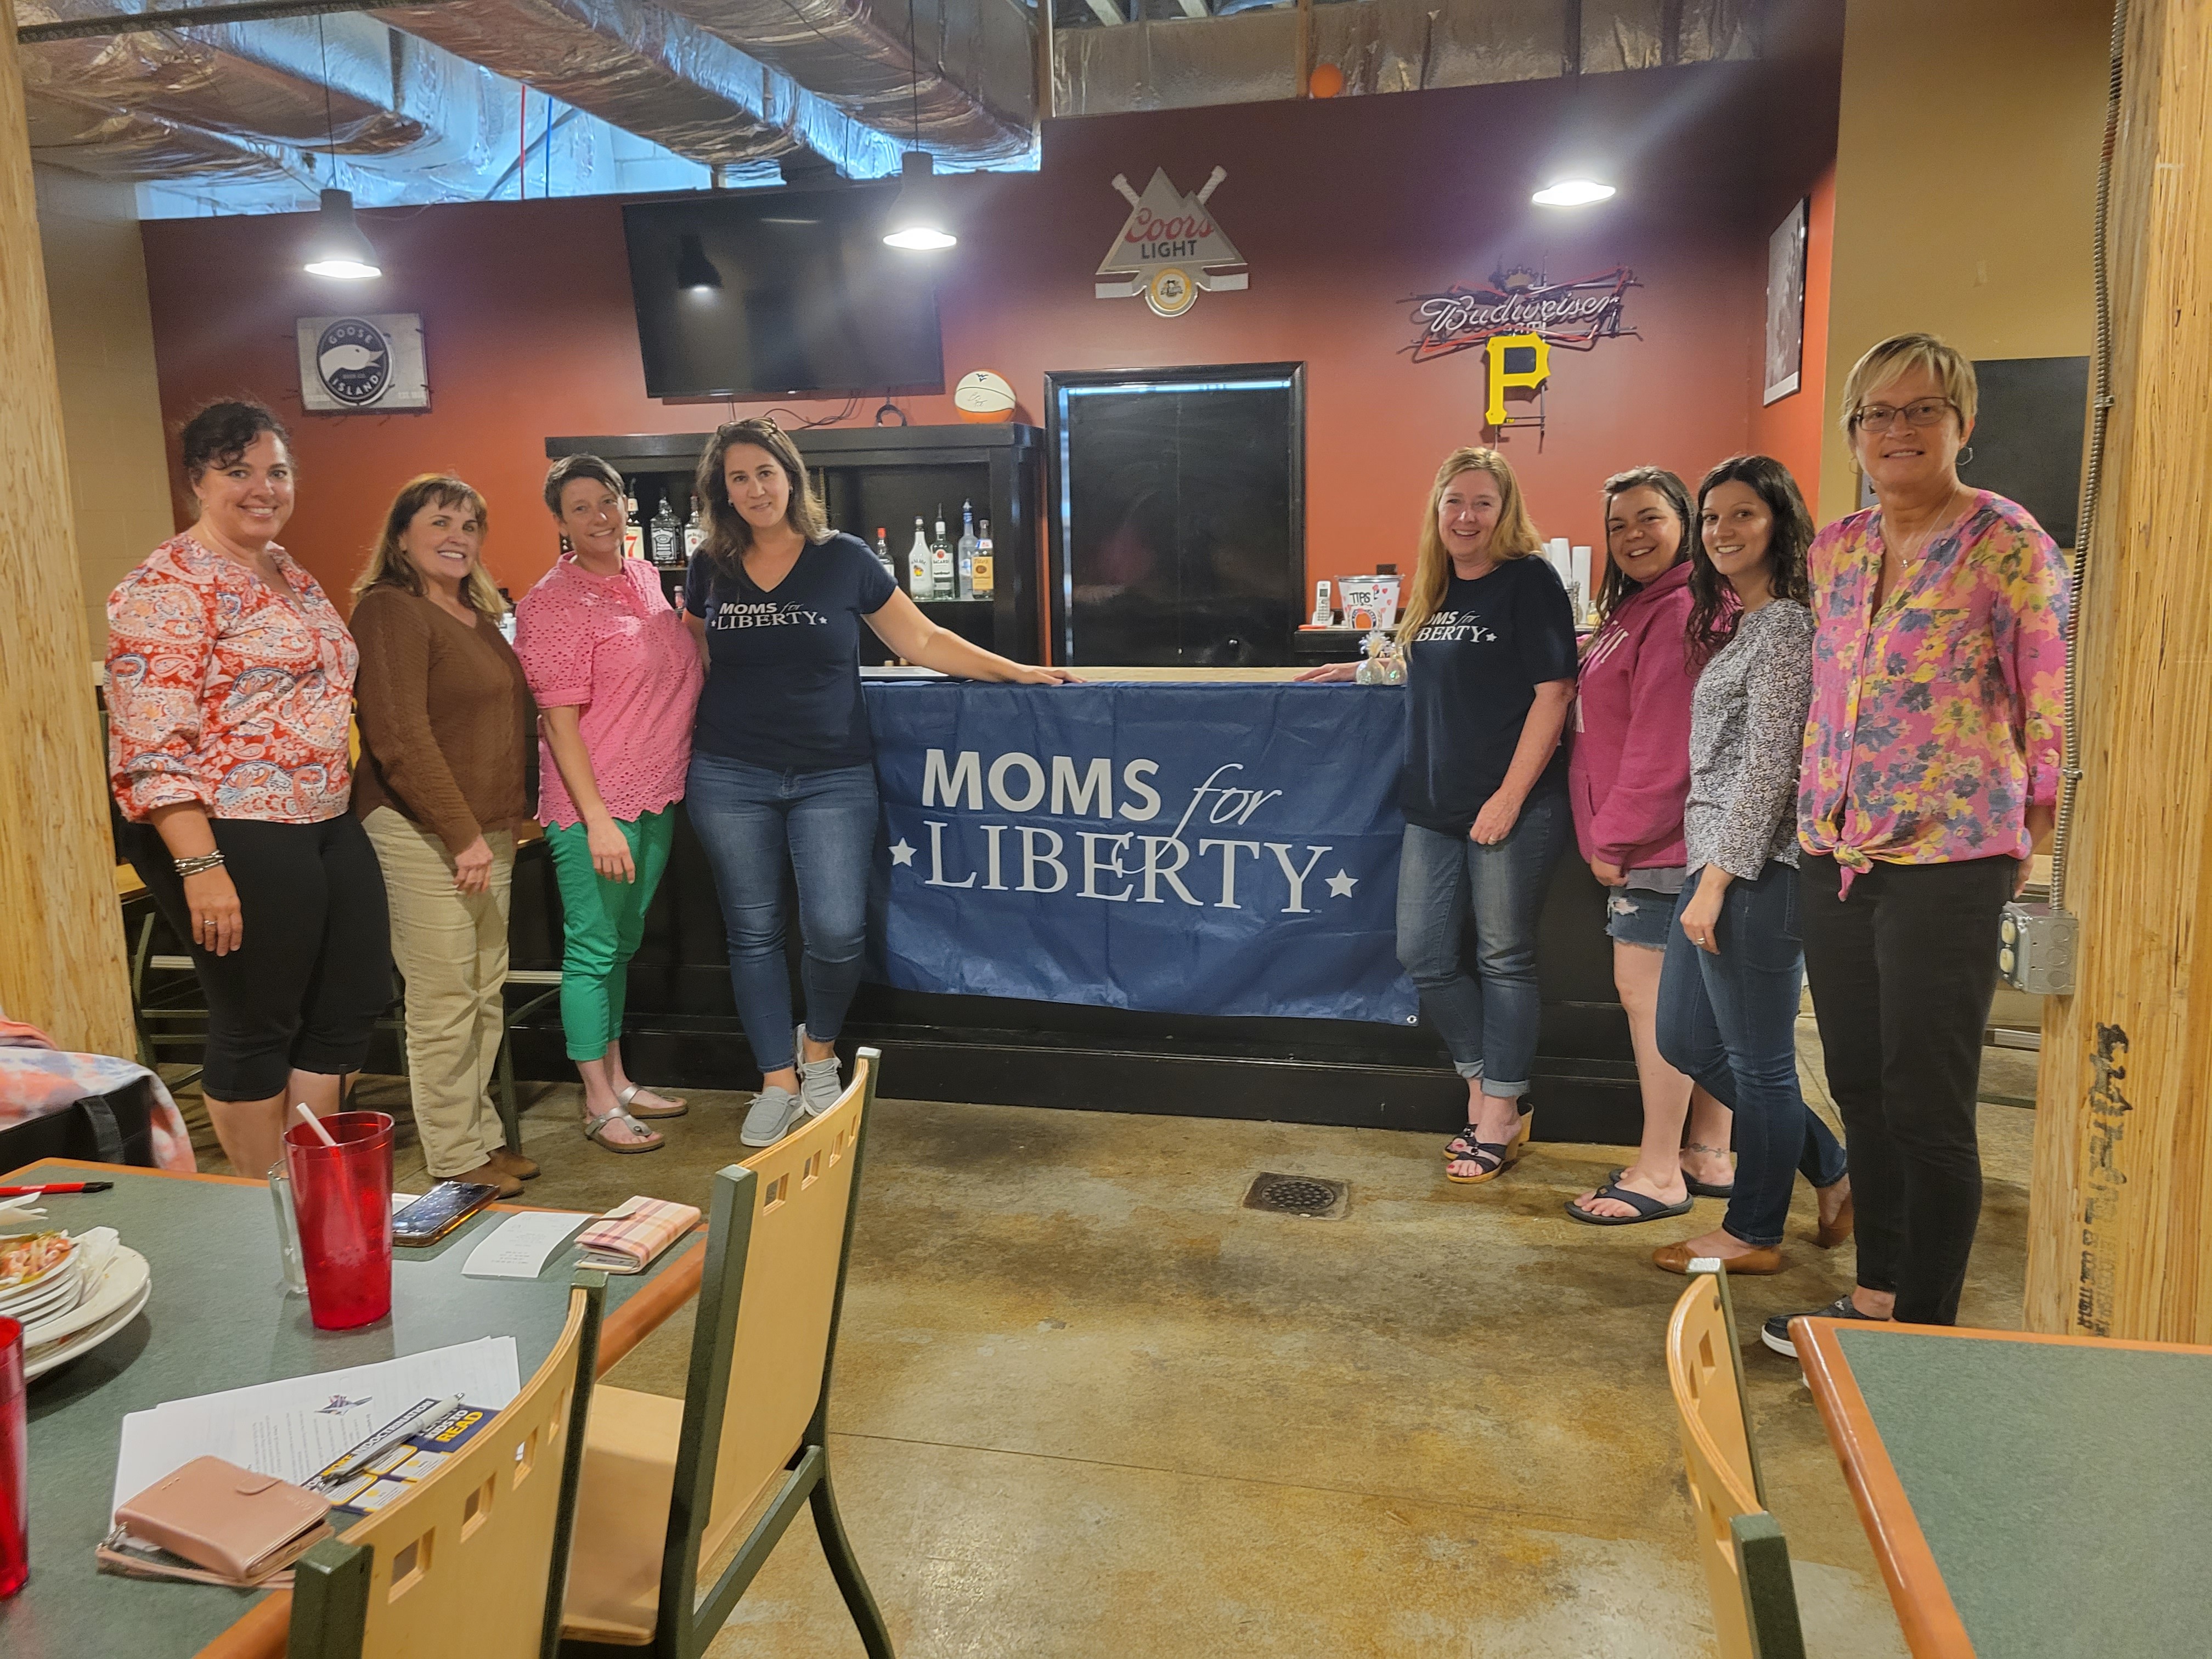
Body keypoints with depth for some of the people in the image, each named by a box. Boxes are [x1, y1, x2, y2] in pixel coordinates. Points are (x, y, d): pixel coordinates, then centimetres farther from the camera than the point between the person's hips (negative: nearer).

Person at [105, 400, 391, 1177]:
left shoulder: (292, 575, 15)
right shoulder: (164, 588, -12)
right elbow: (152, 750, -19)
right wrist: (200, 867, -25)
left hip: (328, 828, 9)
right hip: (233, 841, -9)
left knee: (354, 1004, 14)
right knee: (257, 1028, 3)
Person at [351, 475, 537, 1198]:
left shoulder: (479, 614, 17)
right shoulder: (391, 611, -10)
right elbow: (400, 738, -18)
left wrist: (515, 812, 15)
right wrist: (463, 835, -19)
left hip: (489, 831, 9)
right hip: (424, 833, -9)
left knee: (487, 996, 14)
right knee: (443, 1002, -3)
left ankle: (481, 1133, 26)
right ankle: (455, 1159, 8)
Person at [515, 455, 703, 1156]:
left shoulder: (645, 577, 9)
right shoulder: (552, 604, -13)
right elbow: (559, 720, -17)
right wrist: (597, 819, -21)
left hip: (657, 794, 8)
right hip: (596, 801, -8)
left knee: (625, 942, 17)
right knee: (593, 948, 2)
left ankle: (619, 1079, 30)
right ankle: (599, 1104, 13)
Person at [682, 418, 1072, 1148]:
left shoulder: (844, 559, -1)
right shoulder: (710, 568, 4)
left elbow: (921, 641, 3)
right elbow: (689, 660, 18)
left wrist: (1016, 671, -1)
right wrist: (681, 737, 7)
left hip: (833, 777, -2)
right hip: (730, 779, 2)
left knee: (837, 932, -10)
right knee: (753, 933, 7)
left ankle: (819, 1050, 21)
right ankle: (778, 1082, 23)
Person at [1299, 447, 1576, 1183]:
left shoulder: (1529, 581, -7)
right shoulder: (1435, 587, 13)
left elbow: (1553, 693, -13)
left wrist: (1509, 798, -17)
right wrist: (1363, 670, 17)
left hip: (1513, 807, -7)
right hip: (1434, 807, 7)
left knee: (1503, 958, 3)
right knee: (1423, 956, 8)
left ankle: (1501, 1117, 17)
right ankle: (1486, 1085, 27)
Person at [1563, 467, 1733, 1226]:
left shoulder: (1680, 613, -15)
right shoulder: (1639, 608, 20)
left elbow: (1665, 743, -20)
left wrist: (1618, 833, -15)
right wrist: (1612, 832, 15)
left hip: (1660, 841, -10)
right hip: (1639, 839, 10)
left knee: (1647, 990, -6)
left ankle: (1660, 1173, 3)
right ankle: (1709, 1155, 22)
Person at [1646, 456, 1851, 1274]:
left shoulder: (1786, 626, -13)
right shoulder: (1743, 623, 17)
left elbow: (1768, 767, -18)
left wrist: (1716, 882, -18)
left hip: (1755, 870, -10)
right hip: (1720, 861, 10)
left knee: (1759, 1059, 3)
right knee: (1685, 1039, 16)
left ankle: (1753, 1233, 20)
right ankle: (1831, 1174, 29)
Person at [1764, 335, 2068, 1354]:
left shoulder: (2007, 544, -7)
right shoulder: (1834, 548, 12)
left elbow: (2051, 697, -7)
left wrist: (2033, 840, -8)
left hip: (1949, 858, -6)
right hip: (1835, 850, 6)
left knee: (1928, 1108, 0)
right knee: (1860, 1090, 14)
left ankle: (1926, 1333, 15)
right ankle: (1875, 1296, 29)